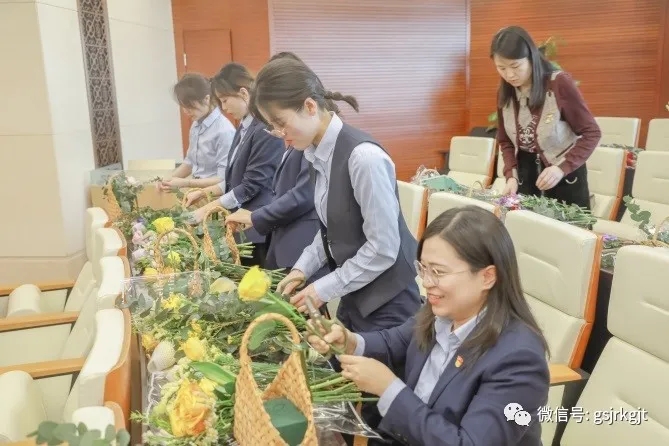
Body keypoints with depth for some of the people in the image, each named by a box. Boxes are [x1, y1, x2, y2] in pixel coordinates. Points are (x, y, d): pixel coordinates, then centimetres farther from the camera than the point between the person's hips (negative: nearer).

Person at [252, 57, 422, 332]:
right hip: (354, 293, 7)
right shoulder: (317, 154, -1)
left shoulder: (364, 157, -25)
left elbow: (383, 248, -22)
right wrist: (303, 268, 1)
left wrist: (325, 289, -16)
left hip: (387, 300, -7)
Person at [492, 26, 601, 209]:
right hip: (526, 176, 4)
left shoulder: (560, 83, -16)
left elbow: (592, 133, -12)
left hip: (565, 176, -3)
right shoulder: (505, 93, -3)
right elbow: (505, 141, 7)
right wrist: (511, 175, -10)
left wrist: (562, 168, -25)